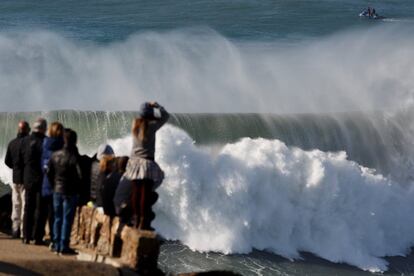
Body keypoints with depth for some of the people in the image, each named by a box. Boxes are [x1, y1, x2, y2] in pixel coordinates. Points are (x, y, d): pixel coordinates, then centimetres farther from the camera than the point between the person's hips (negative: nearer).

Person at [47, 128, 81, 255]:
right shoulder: (74, 157, -16)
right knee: (67, 219, 0)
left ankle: (56, 245, 16)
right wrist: (76, 186, -1)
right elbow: (79, 175, -19)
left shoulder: (55, 155, 0)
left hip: (57, 191, 5)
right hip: (70, 192, -5)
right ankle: (64, 246, 0)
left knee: (58, 218, 14)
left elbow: (49, 172, 6)